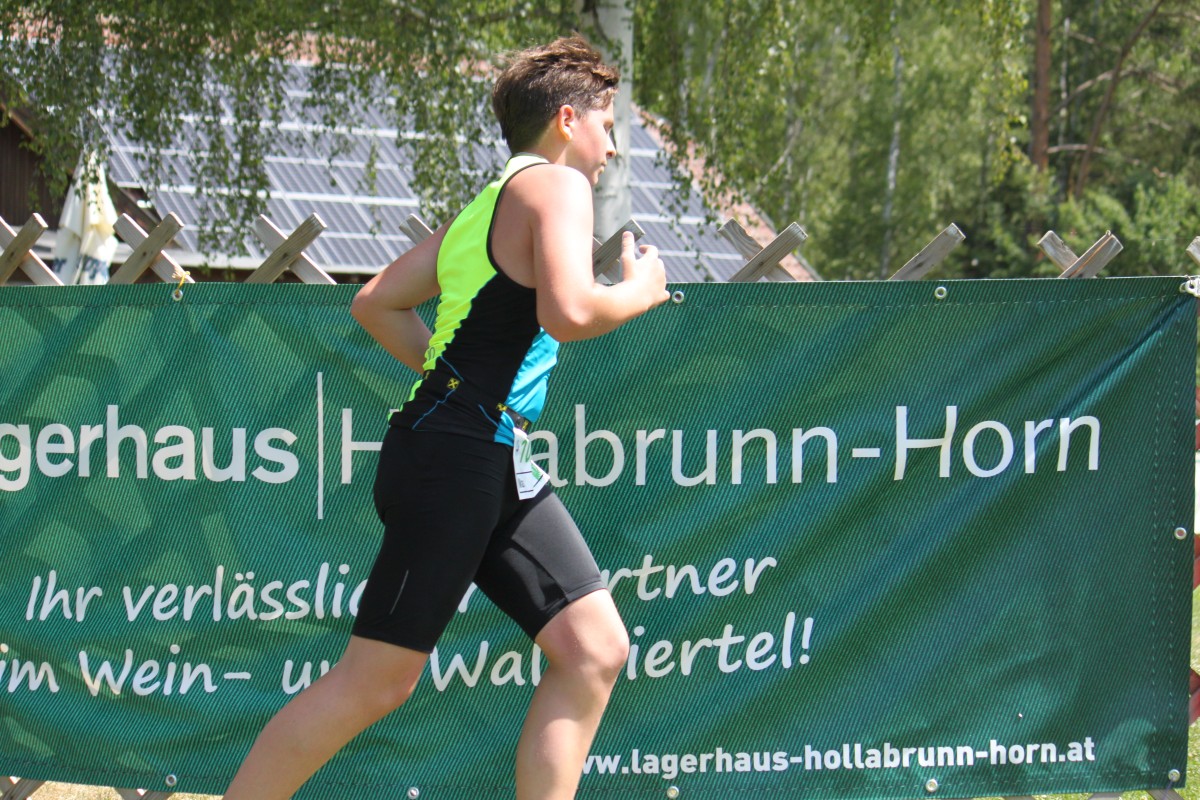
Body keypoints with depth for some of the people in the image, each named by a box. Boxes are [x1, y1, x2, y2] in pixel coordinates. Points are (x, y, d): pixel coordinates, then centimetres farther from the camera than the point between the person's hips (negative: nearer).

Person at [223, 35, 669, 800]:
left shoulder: (488, 206, 20)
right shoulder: (554, 184, -6)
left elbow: (376, 303, 24)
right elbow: (568, 312, -22)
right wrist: (641, 292, -4)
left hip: (502, 470, 10)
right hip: (455, 459, -10)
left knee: (595, 648, 1)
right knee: (376, 680, -6)